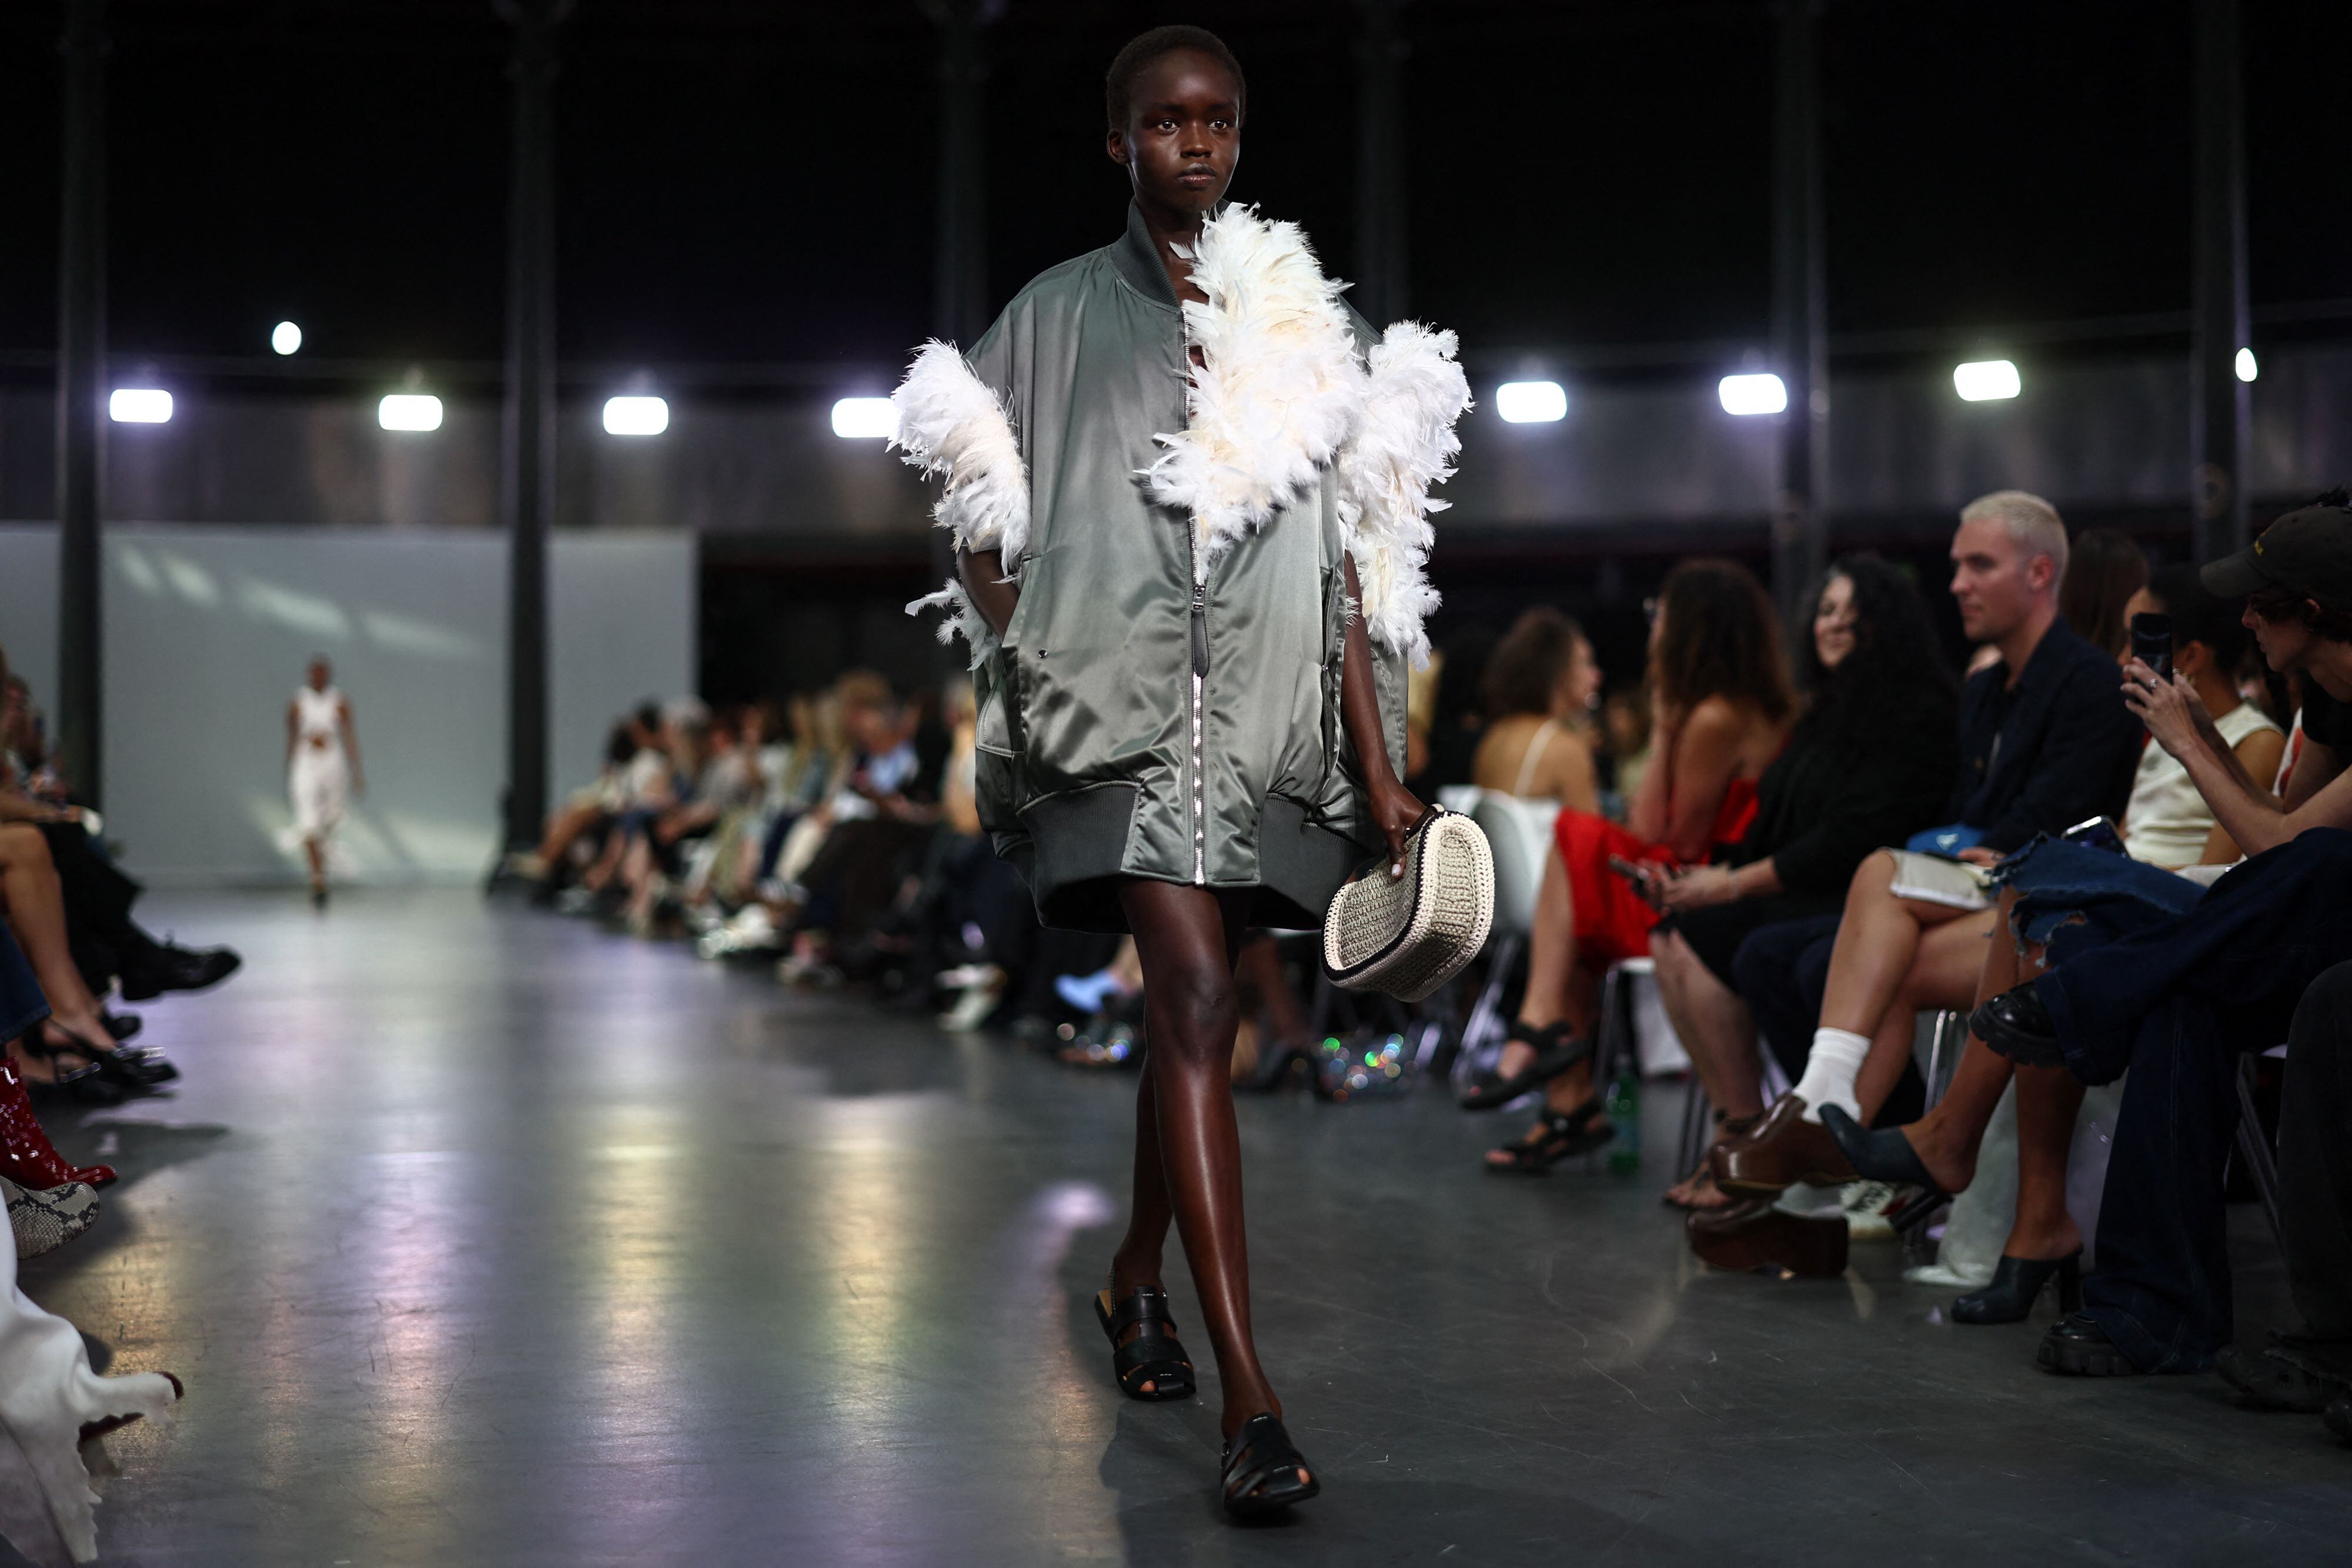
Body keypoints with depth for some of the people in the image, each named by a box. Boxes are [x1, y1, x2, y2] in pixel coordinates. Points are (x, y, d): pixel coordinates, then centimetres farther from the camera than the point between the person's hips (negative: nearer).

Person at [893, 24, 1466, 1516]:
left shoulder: (1304, 326, 13)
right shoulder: (1058, 316, 7)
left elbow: (1348, 566, 10)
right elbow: (985, 536, 11)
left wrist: (1381, 775, 5)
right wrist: (1028, 672, -2)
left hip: (1266, 708, 4)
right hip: (1122, 699, -3)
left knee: (1187, 1005, 13)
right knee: (1198, 998, -19)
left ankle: (1135, 1278, 39)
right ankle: (1251, 1401, -23)